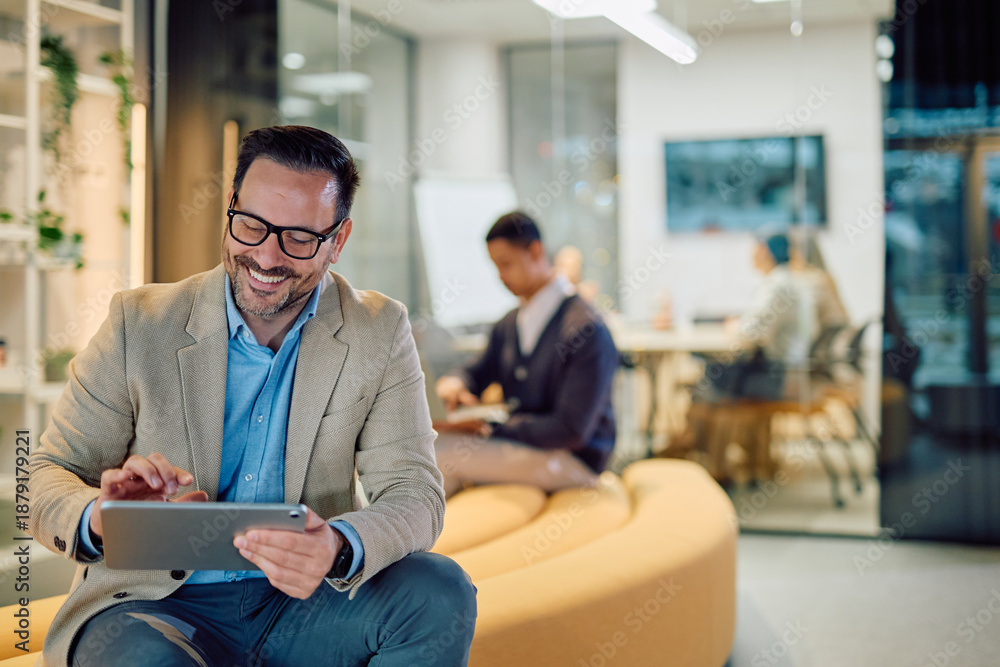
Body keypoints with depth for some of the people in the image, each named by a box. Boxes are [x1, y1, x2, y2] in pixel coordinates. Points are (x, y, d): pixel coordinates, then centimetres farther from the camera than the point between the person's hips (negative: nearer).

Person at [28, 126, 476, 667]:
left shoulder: (379, 334, 0)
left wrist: (340, 549, -31)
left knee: (440, 591, -24)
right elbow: (44, 478, -1)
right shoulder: (139, 323, -2)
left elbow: (414, 493, -7)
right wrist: (98, 516, -27)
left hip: (304, 602, 3)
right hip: (155, 607, -2)